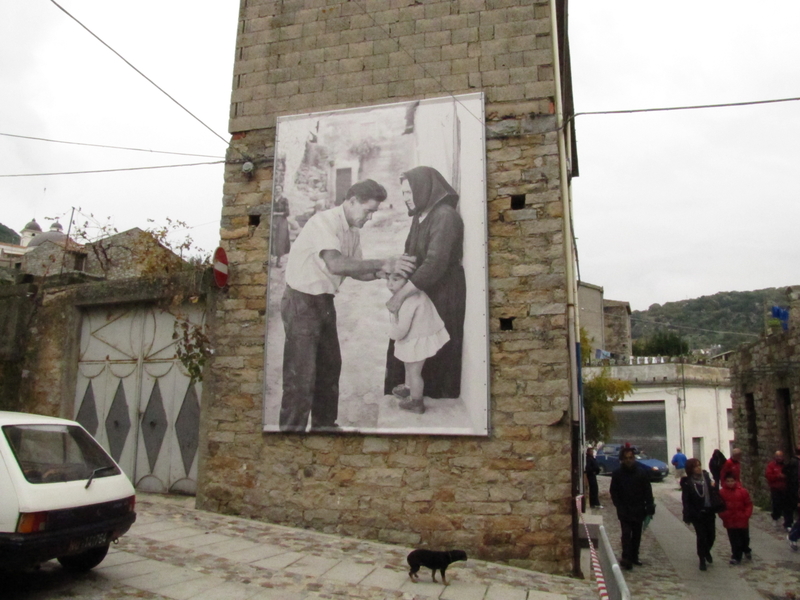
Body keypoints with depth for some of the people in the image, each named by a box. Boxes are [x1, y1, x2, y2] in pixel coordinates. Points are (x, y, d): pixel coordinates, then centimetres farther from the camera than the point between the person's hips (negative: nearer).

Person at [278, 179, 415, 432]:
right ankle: (291, 428, 8)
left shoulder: (352, 232, 6)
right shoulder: (324, 222, -22)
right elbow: (336, 265, -35)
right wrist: (384, 263, -32)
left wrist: (380, 273, -10)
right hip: (301, 302, -9)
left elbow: (354, 270, 10)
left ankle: (324, 424, 31)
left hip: (324, 302, 9)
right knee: (301, 374, -5)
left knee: (330, 366, 16)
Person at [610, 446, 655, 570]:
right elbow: (613, 492, 0)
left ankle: (634, 556, 23)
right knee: (626, 534, -9)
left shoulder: (641, 473, 1)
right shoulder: (617, 474, -2)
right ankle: (626, 558, -9)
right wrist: (620, 507, -9)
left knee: (637, 535, 11)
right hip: (624, 511, -2)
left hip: (638, 510, 3)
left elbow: (647, 491, 3)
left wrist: (649, 506, -5)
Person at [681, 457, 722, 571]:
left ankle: (707, 551, 40)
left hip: (709, 512, 4)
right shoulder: (687, 482, -11)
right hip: (697, 514, -4)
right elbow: (685, 500, -11)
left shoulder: (706, 477, 2)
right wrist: (688, 515, -16)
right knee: (701, 536, 0)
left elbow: (712, 492, 5)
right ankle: (702, 559, 18)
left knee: (711, 534, 11)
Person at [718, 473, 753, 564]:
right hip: (730, 521, 0)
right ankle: (736, 556, 18)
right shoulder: (721, 492, -8)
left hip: (742, 520, 1)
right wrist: (723, 515, -11)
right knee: (734, 540, 5)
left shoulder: (742, 491, -10)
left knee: (745, 538, 19)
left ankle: (746, 551, 46)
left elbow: (749, 504, -4)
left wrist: (746, 515, -12)